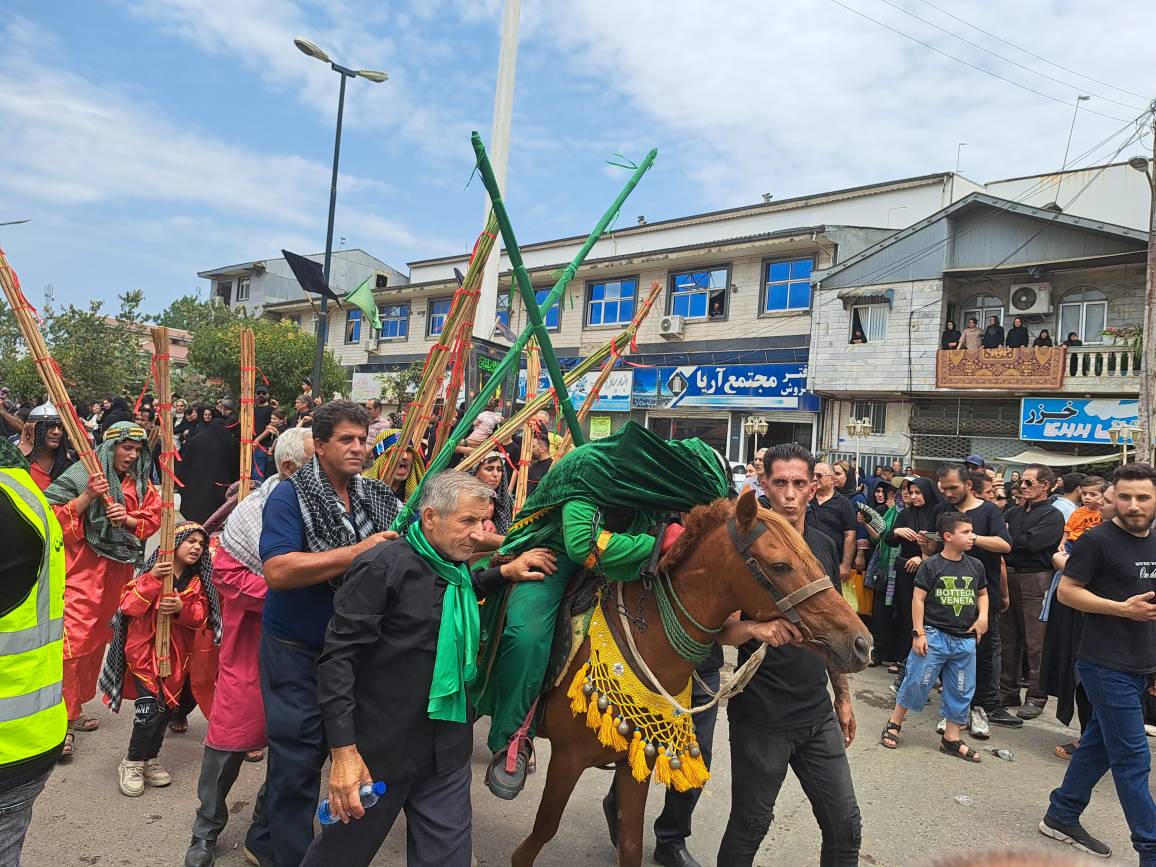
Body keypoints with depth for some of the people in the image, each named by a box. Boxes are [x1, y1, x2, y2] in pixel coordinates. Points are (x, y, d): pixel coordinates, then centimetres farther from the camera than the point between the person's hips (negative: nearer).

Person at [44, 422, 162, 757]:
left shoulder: (139, 483, 10)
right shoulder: (82, 474, -5)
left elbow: (153, 519, 8)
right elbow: (54, 515, -10)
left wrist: (128, 518, -10)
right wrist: (88, 496, -22)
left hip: (117, 571, 6)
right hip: (82, 569, -6)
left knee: (97, 640, 14)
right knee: (73, 641, -11)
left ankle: (75, 707, 27)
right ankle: (63, 721, -4)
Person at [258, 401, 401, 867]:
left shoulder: (376, 496, 3)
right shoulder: (289, 496, -13)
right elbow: (278, 570, -27)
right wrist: (359, 551, -28)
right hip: (298, 651, -5)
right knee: (298, 760, 3)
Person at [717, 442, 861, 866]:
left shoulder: (825, 545, 5)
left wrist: (843, 696, 18)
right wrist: (760, 627, -36)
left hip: (818, 713, 5)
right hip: (762, 715, -5)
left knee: (845, 825, 11)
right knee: (750, 825, 8)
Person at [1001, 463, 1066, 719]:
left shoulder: (1053, 516, -5)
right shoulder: (1014, 512, 16)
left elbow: (1031, 543, -18)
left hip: (1035, 580, -6)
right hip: (1009, 577, 7)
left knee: (1035, 644, -1)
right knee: (1009, 639, 12)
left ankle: (1036, 698, 8)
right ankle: (1008, 691, 22)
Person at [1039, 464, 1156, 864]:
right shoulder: (1097, 539, -12)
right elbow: (1066, 591, -11)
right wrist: (1123, 609, -20)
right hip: (1106, 666, -7)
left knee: (1098, 745, 16)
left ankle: (1061, 816, 29)